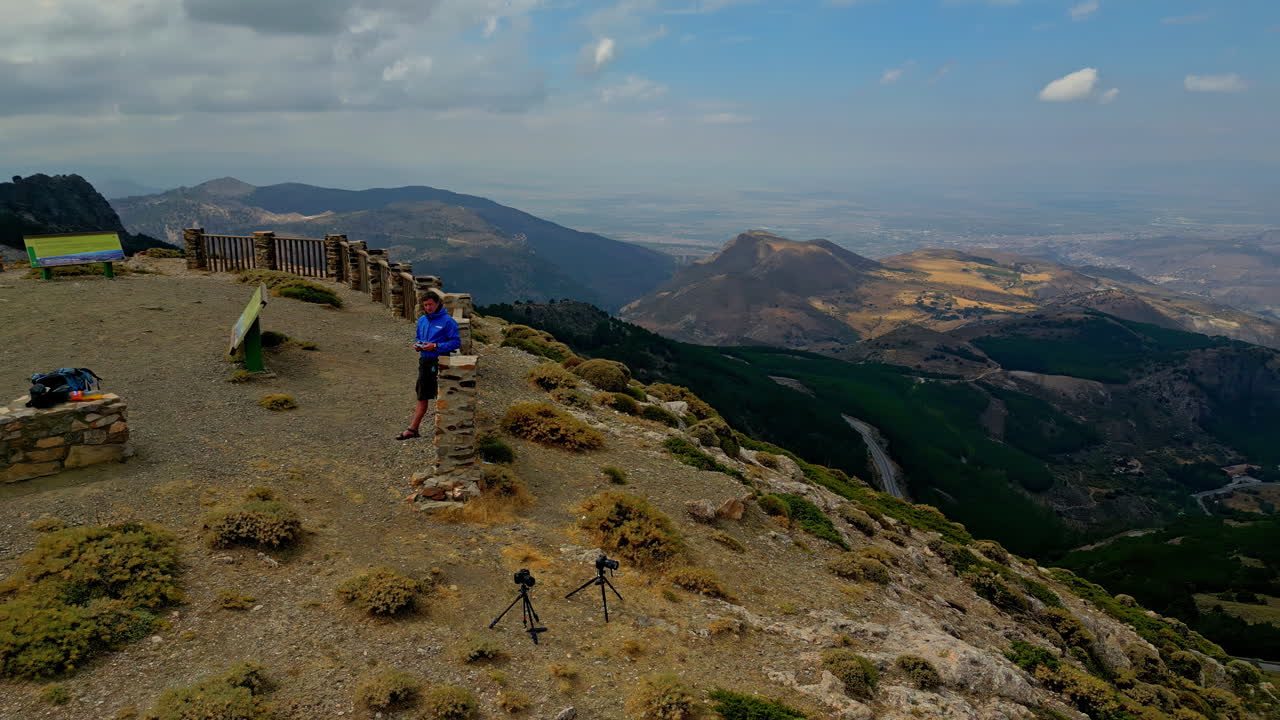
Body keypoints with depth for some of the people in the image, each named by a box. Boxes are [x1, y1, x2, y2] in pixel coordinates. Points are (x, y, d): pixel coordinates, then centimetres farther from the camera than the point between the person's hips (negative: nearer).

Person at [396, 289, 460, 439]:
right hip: (424, 361, 7)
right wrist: (417, 344, 1)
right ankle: (413, 429, 10)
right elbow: (417, 337, 24)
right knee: (422, 397, 9)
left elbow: (456, 342, -13)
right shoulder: (422, 320, 11)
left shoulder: (447, 321, -10)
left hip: (439, 363, -6)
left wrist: (436, 346, -20)